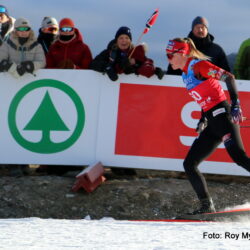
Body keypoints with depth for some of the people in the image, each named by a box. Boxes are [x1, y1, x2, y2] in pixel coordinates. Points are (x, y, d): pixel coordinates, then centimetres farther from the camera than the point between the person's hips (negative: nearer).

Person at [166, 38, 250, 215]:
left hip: (222, 115, -10)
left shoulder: (197, 65, -6)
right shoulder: (186, 74, 20)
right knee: (189, 164, 7)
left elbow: (228, 77, -14)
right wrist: (203, 120, 17)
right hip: (212, 123, 10)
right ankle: (207, 207, 6)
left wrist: (235, 104, -23)